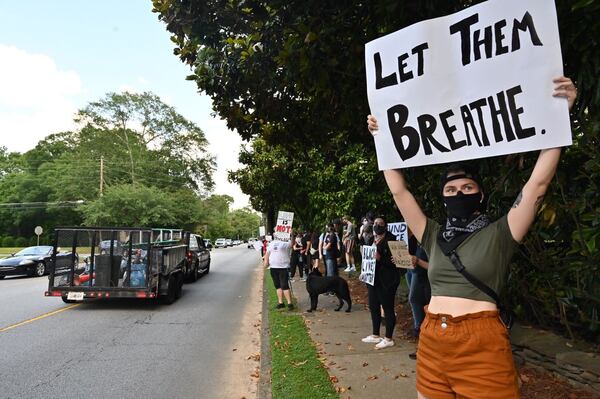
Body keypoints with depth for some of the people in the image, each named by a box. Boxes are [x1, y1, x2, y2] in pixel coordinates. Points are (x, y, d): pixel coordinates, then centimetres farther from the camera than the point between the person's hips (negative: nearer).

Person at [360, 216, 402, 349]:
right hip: (372, 279, 8)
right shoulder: (371, 240, 12)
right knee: (373, 307, 16)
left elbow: (394, 260, -18)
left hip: (386, 281, -8)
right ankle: (375, 335, 30)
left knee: (387, 308, 3)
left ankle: (388, 338, 14)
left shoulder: (390, 239, -11)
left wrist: (380, 258, -29)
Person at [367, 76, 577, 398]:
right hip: (432, 341, 4)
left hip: (482, 344, -4)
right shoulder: (434, 236, 8)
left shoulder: (499, 235, -1)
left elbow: (538, 183, -8)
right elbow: (399, 191, 9)